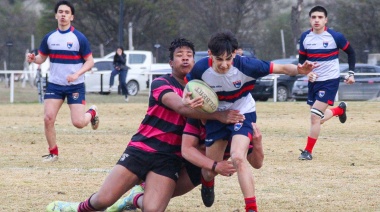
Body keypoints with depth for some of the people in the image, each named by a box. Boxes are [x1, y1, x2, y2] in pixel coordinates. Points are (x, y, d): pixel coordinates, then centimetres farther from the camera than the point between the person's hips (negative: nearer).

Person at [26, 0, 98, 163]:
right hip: (55, 85, 3)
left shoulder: (79, 38, -9)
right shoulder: (49, 37, 2)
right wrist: (33, 59, -13)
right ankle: (53, 153, 8)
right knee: (48, 119, -9)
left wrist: (77, 74, -22)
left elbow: (90, 61, -6)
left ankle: (92, 113, 26)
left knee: (78, 123, -9)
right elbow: (42, 58, 11)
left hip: (75, 86, -3)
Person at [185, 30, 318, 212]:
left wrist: (298, 70, -47)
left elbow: (281, 68, -26)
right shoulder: (201, 69, -24)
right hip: (216, 116, 2)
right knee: (210, 170, 11)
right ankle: (207, 183, 52)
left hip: (242, 113, -2)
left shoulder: (245, 65, -29)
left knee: (238, 157, -28)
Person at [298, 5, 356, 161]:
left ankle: (308, 152, -4)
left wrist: (351, 73, -3)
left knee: (315, 116, -15)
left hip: (330, 81, -5)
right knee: (318, 119, 13)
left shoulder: (335, 37, -13)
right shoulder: (305, 37, -3)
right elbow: (302, 59, 9)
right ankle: (340, 110, 45)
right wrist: (307, 72, -11)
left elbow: (350, 52, 3)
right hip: (313, 82, 5)